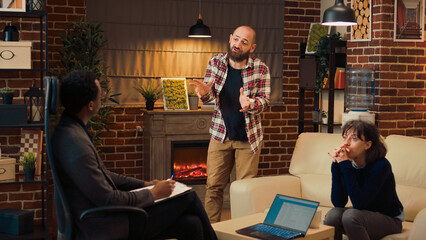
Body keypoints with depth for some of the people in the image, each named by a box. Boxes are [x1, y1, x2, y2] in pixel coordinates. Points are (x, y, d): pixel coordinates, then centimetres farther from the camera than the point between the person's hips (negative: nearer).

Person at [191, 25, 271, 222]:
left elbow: (264, 101, -9)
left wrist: (249, 103, -32)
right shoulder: (216, 62, -1)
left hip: (249, 137, -1)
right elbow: (209, 96, -1)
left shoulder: (260, 69, -7)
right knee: (213, 186, 4)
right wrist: (205, 92, -26)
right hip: (221, 134, 2)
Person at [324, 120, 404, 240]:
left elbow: (359, 204, -31)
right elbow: (338, 203, -16)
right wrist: (336, 165, -25)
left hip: (389, 219, -4)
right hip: (363, 214, 4)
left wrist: (345, 165, -35)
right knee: (333, 215, -25)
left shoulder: (381, 165, -24)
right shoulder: (349, 163, -10)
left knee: (350, 215, -31)